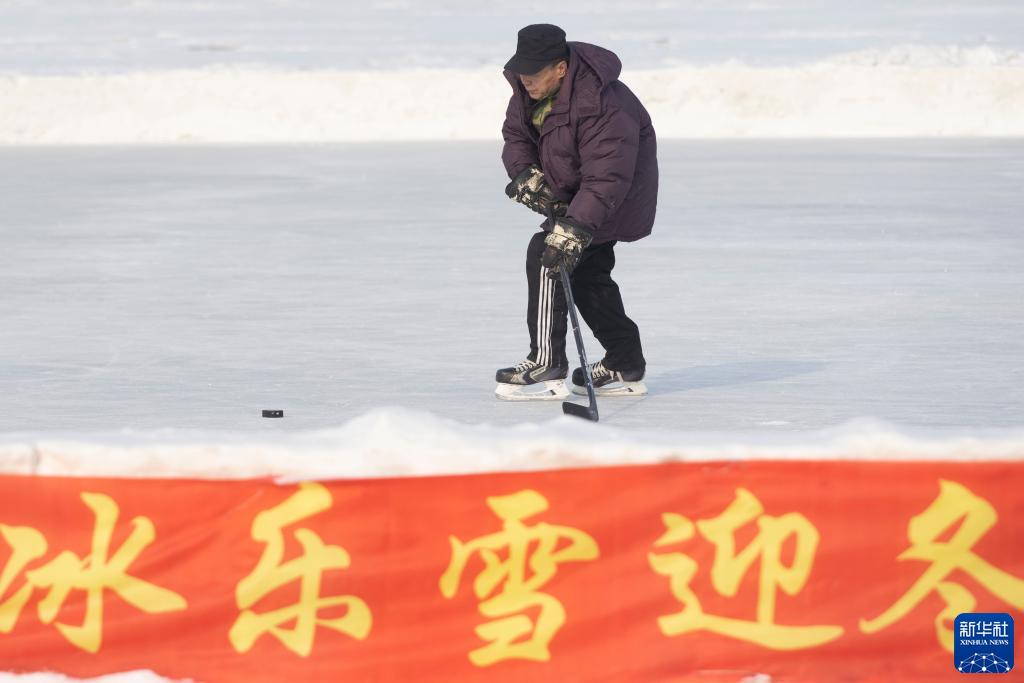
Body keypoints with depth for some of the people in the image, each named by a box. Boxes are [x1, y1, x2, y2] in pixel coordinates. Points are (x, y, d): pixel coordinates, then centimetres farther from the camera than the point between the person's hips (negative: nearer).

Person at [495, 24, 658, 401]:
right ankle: (625, 367, 25)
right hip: (573, 192, 10)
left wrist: (574, 229, -44)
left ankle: (547, 367, -16)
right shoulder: (530, 87, -9)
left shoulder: (602, 106, -35)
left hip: (619, 196, -10)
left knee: (549, 254, -19)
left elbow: (606, 179, -38)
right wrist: (526, 174, -15)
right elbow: (515, 134, 4)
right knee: (586, 273, 14)